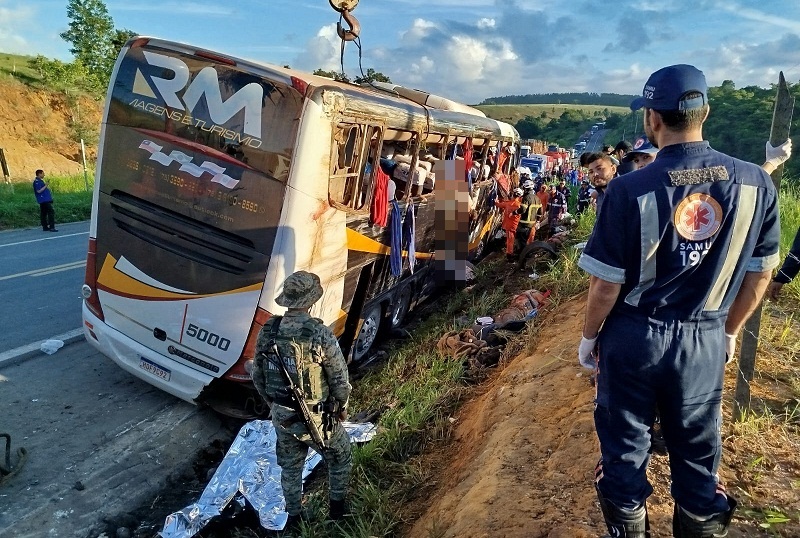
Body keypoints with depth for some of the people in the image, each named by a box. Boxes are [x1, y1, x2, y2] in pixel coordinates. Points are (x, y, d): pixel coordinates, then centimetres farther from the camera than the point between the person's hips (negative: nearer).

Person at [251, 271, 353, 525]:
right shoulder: (321, 335, -25)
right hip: (317, 418, -4)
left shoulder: (267, 331, -10)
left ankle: (294, 516, 43)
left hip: (282, 416, 4)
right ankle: (337, 506, 39)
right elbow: (340, 379, -16)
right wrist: (342, 407, 3)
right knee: (340, 456, 25)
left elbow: (258, 375, 2)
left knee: (290, 467, 26)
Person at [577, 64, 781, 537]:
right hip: (706, 341, 3)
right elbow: (761, 274, 3)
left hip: (633, 336, -2)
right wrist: (730, 330, 18)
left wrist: (589, 336, 3)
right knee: (699, 455, 19)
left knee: (626, 446, 16)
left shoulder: (631, 189, -18)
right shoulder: (756, 183, -6)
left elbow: (607, 284, -14)